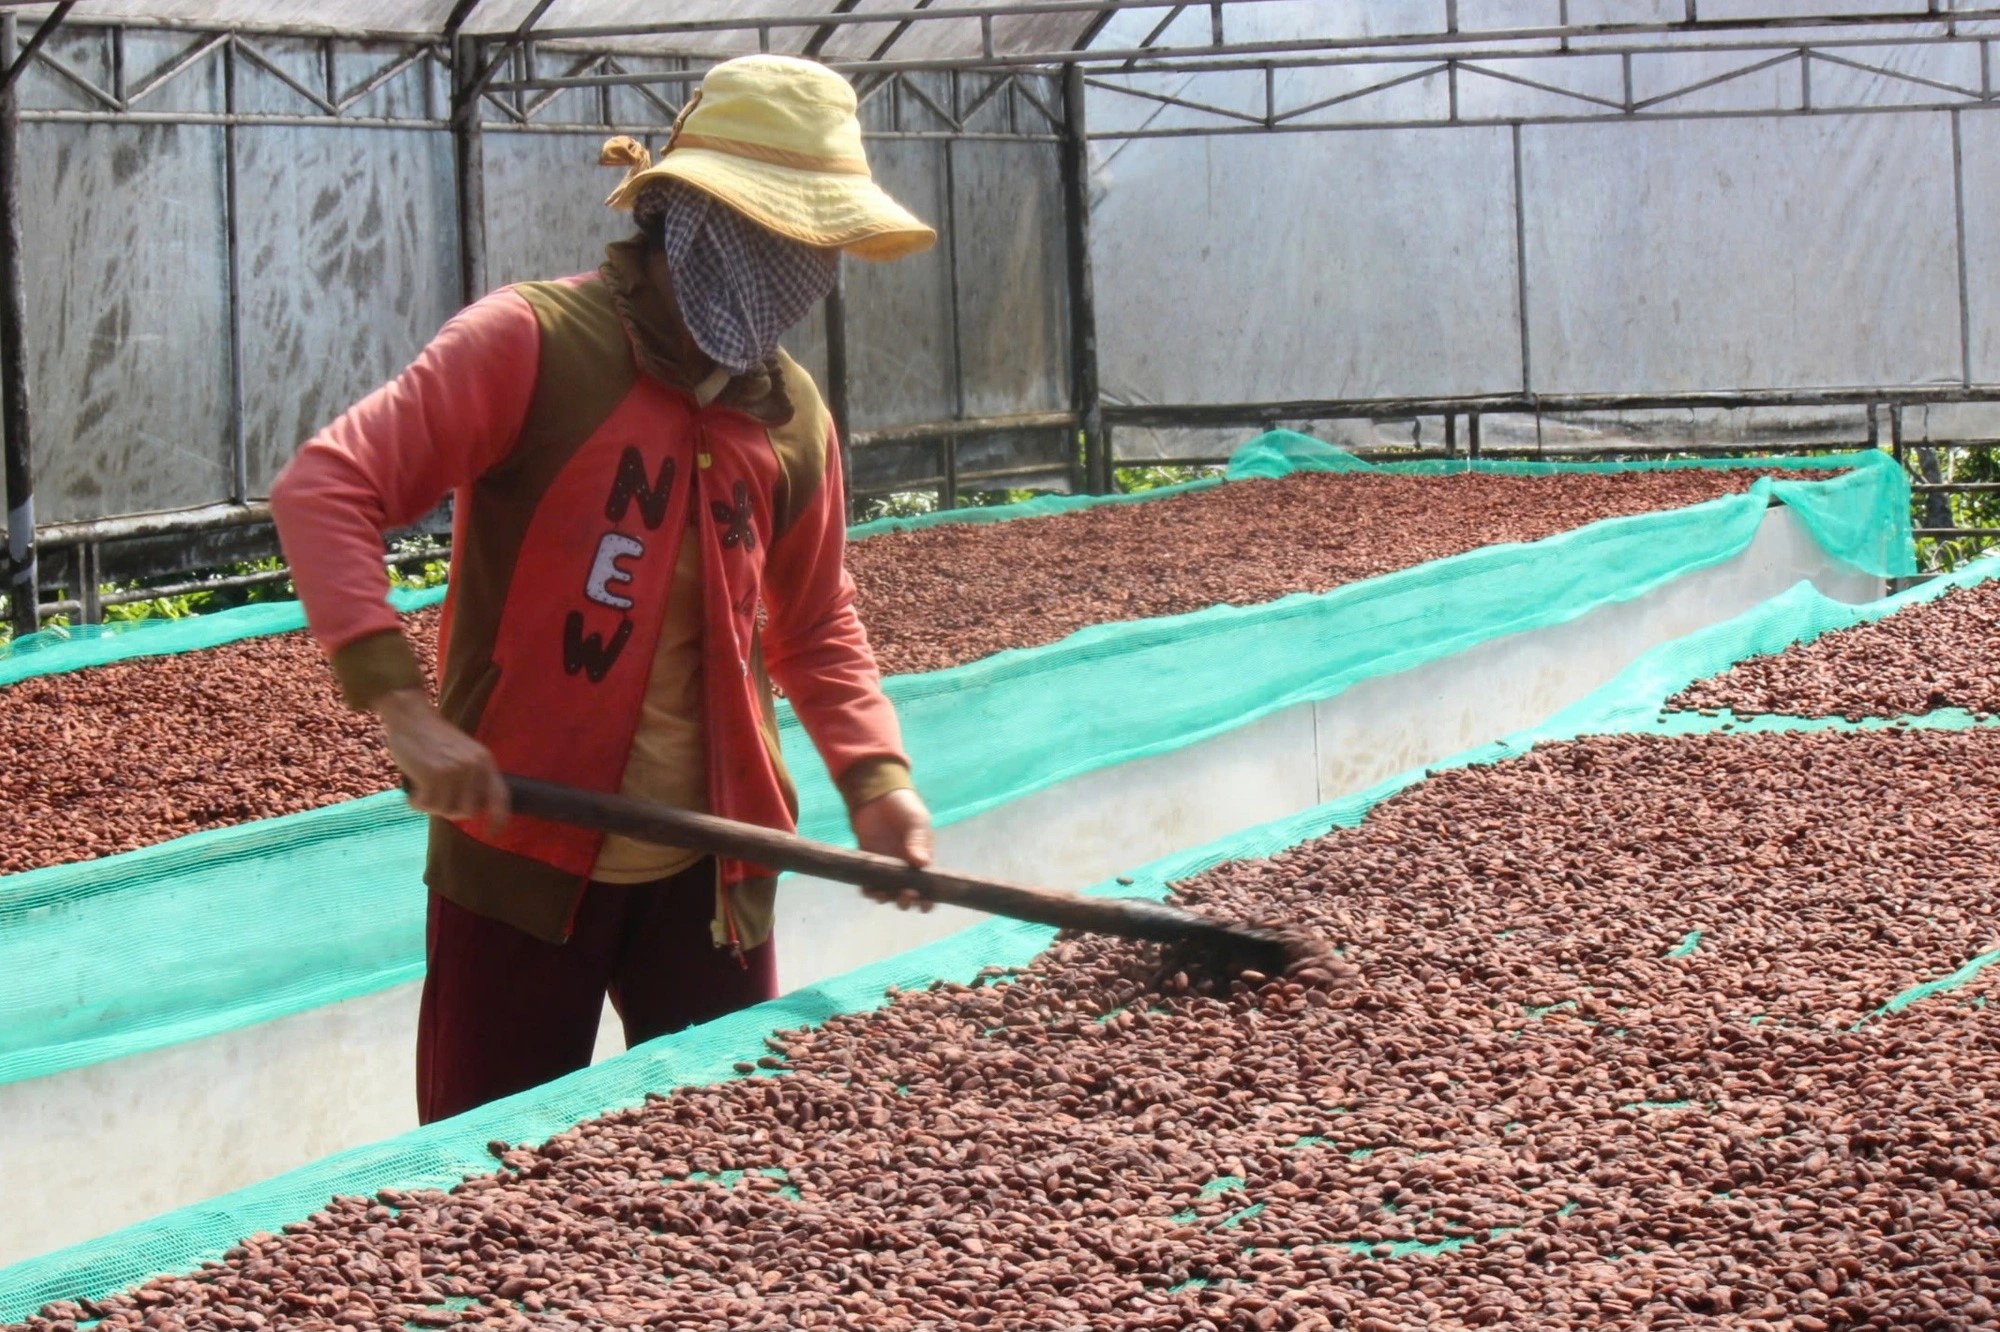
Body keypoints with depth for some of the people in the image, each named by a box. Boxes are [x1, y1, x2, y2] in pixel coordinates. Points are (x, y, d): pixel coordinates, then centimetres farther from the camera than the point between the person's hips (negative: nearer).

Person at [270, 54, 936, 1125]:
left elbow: (816, 627, 18)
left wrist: (873, 772, 0)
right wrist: (400, 703, -27)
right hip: (524, 855, -5)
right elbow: (324, 489, -17)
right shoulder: (531, 345, -11)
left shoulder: (793, 415, 6)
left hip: (708, 872, 5)